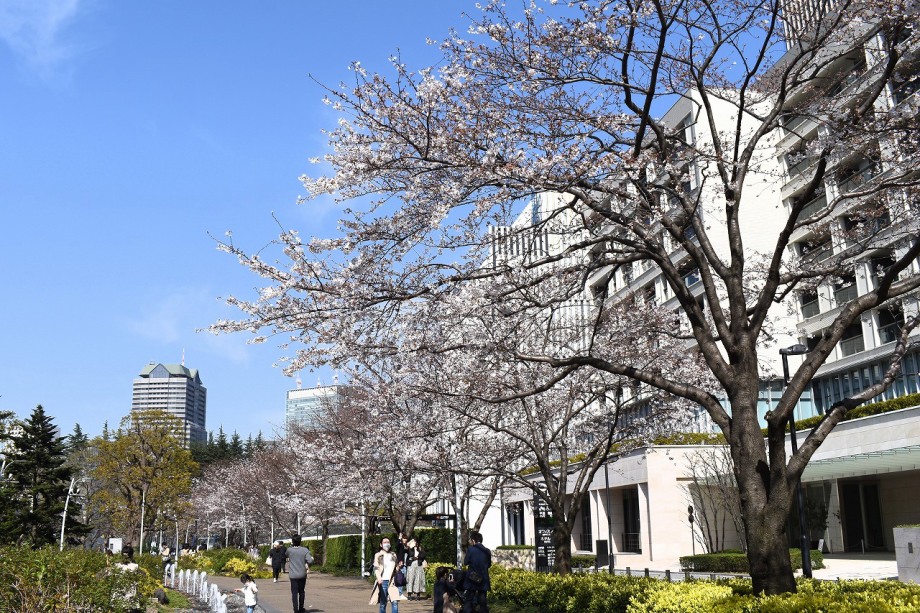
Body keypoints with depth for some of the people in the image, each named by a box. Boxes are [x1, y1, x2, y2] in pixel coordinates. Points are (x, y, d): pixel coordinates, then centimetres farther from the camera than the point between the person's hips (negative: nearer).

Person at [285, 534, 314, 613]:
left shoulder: (289, 550, -8)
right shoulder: (305, 550, -9)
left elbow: (285, 556, 15)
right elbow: (310, 560, -18)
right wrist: (307, 566, 2)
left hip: (293, 575, -1)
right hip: (302, 575, 1)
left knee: (294, 593, 3)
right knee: (301, 592, 16)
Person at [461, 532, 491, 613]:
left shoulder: (470, 549, -8)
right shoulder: (487, 551, 4)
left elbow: (465, 563, 0)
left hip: (472, 580, -4)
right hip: (483, 581, 4)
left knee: (468, 603, 2)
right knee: (482, 602, 10)